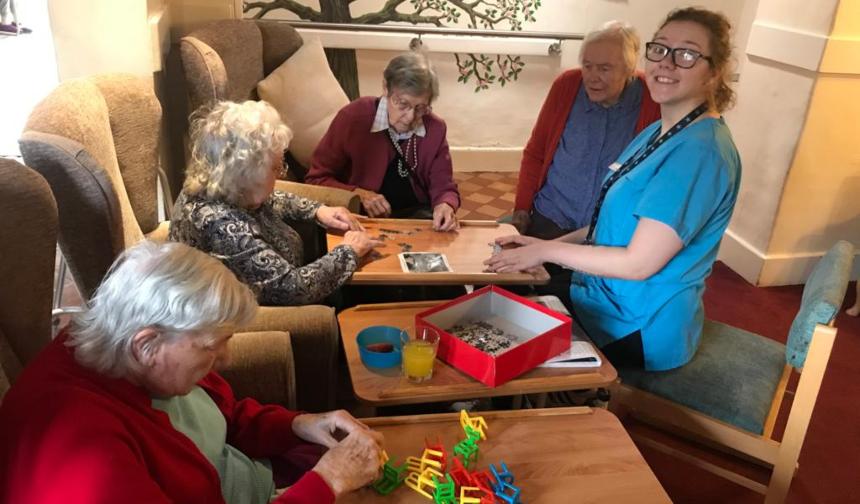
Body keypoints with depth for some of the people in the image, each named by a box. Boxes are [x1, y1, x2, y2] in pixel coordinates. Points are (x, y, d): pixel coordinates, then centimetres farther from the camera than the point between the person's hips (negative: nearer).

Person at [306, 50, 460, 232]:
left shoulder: (435, 128, -4)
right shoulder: (353, 117, -13)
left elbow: (443, 185, 3)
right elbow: (316, 179, -5)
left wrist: (446, 205, -22)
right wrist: (358, 194, -22)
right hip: (363, 217, -2)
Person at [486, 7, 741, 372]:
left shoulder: (701, 151, -25)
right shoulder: (657, 134, 6)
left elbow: (639, 263, -26)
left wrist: (548, 251, -16)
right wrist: (548, 244, 1)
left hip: (639, 327, -8)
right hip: (607, 299, 8)